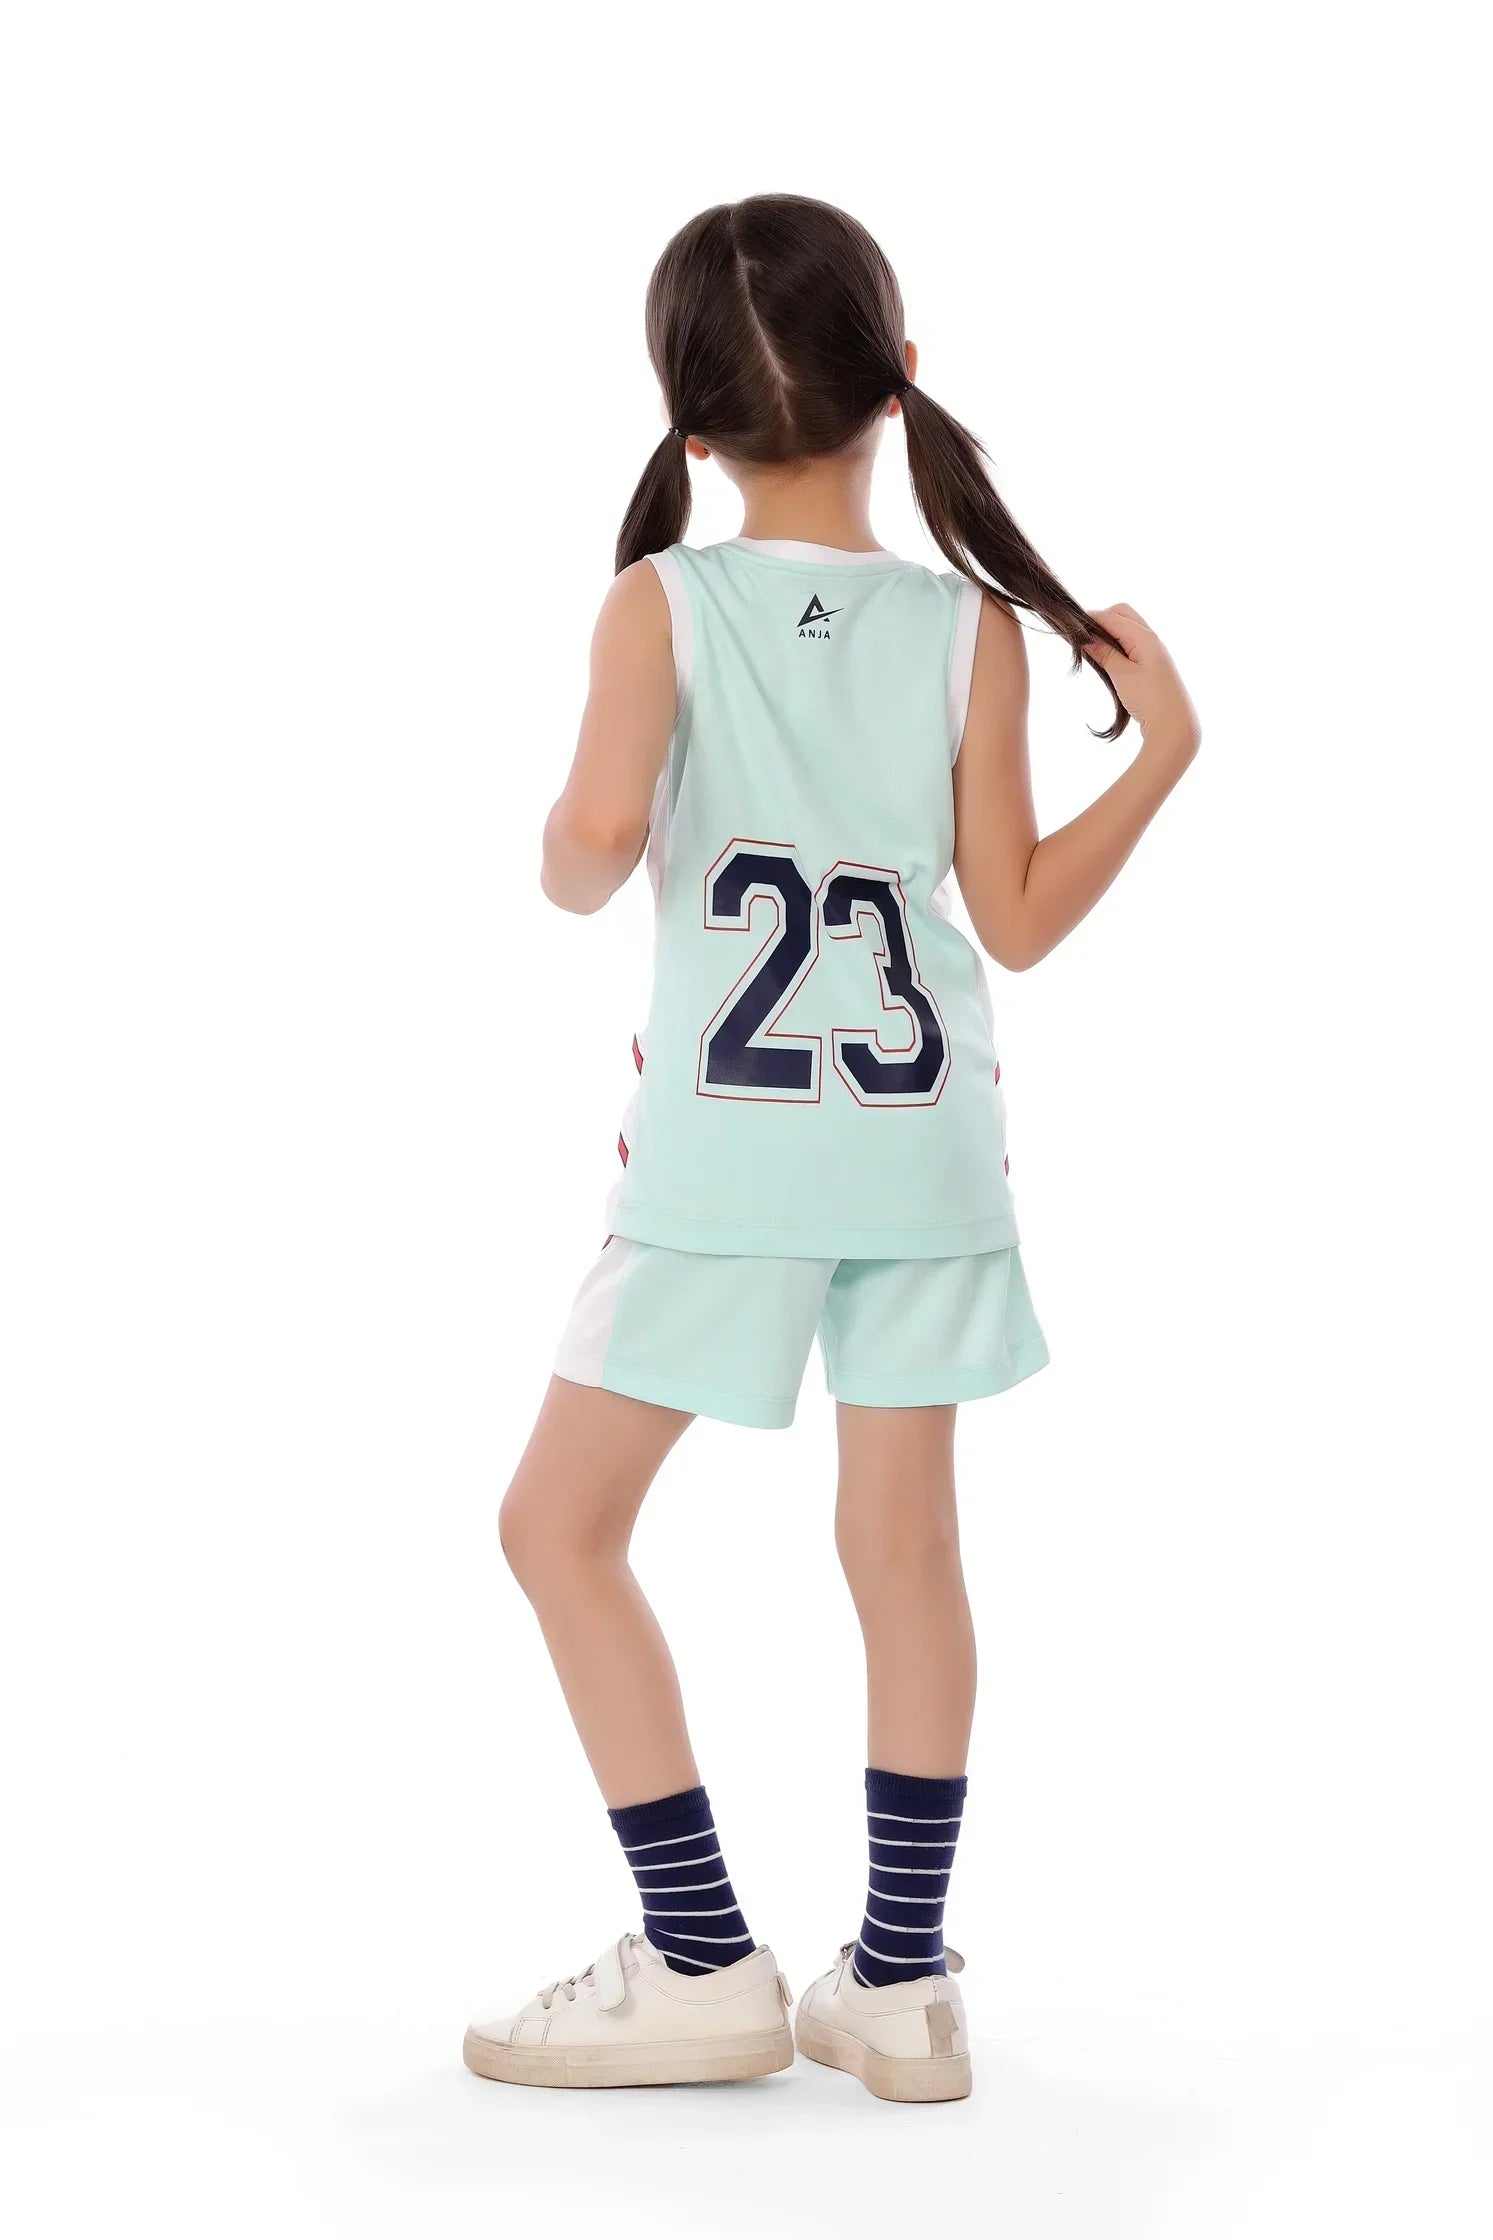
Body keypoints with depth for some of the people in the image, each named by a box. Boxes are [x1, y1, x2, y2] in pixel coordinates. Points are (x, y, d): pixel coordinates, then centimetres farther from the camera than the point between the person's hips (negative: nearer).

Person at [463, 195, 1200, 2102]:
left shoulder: (664, 602, -8)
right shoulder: (977, 627, -2)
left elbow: (597, 838, -22)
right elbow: (1018, 919, 1)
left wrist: (569, 860, 1)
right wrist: (1164, 745, 10)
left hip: (724, 1157, -3)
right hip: (924, 1147, 4)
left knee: (560, 1526, 8)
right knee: (904, 1541, 10)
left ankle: (704, 1969, 9)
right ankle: (900, 1984, 15)